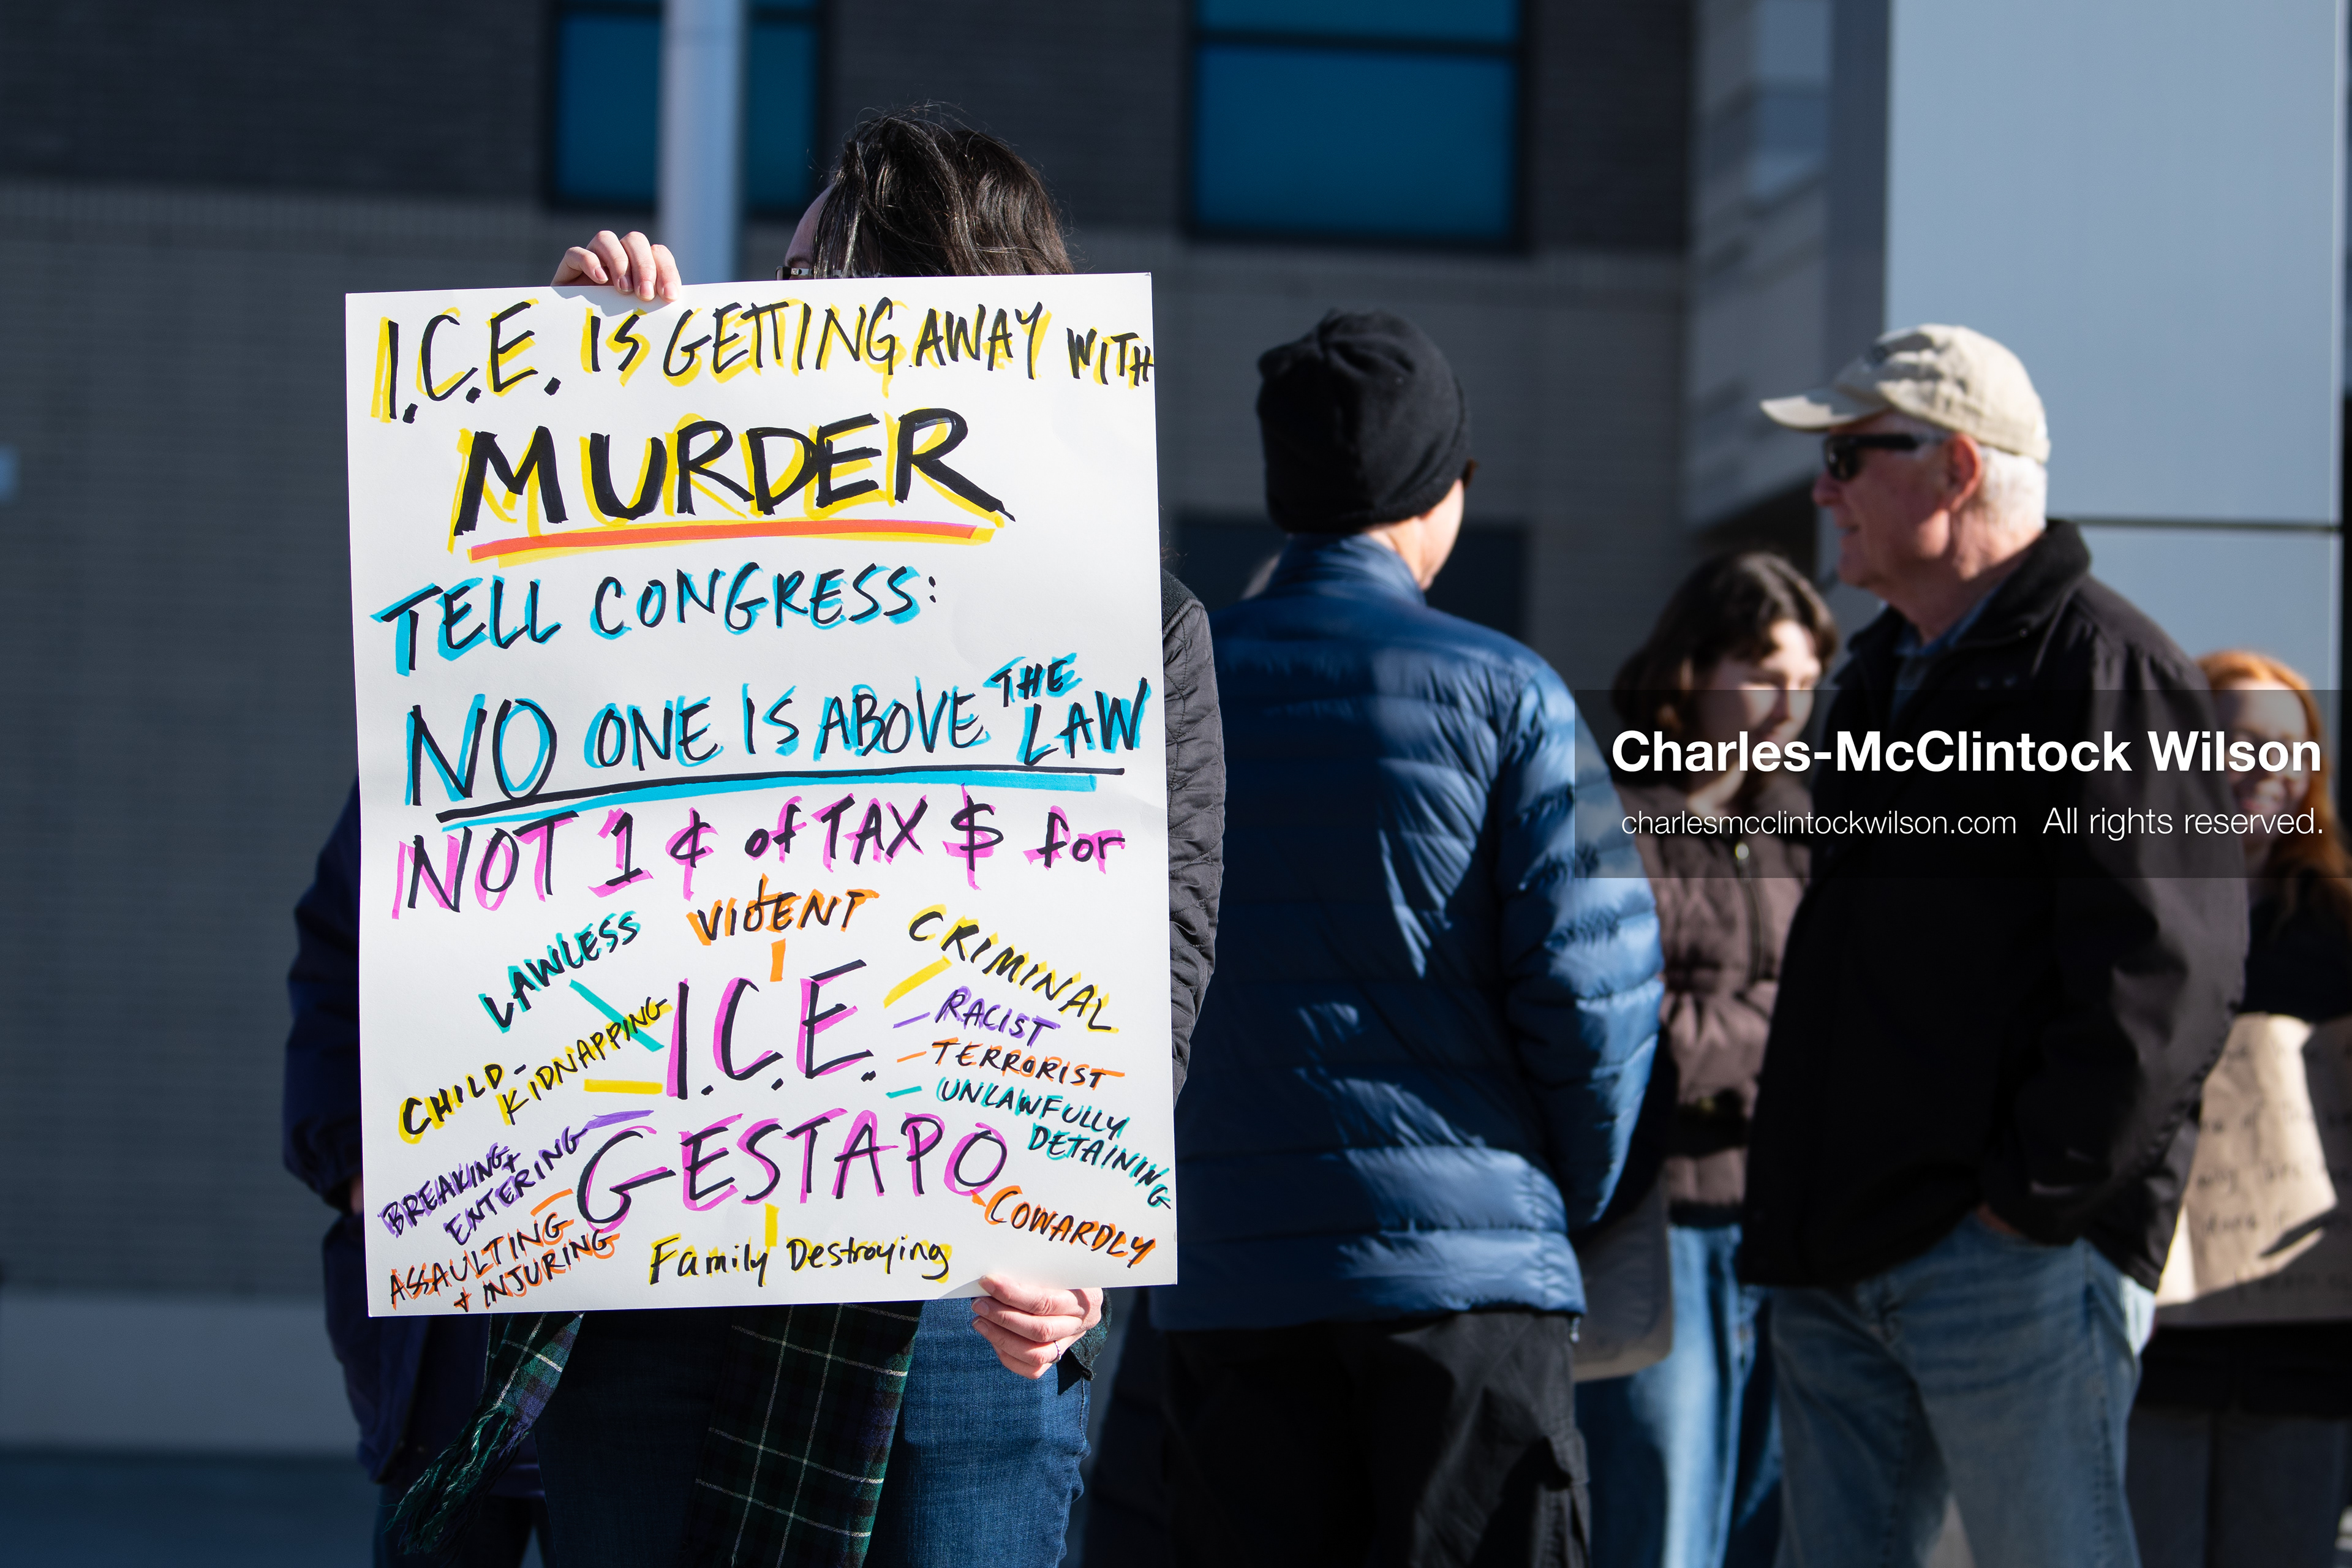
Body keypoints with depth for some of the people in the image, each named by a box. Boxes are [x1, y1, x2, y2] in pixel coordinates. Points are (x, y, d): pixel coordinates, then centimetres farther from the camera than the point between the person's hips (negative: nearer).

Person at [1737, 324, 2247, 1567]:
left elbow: (2156, 981, -16)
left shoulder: (2107, 671, -8)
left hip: (2015, 1264, -9)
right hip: (1840, 1262, 9)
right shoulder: (1883, 680, 21)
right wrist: (1791, 1207, 17)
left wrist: (2029, 1198, -17)